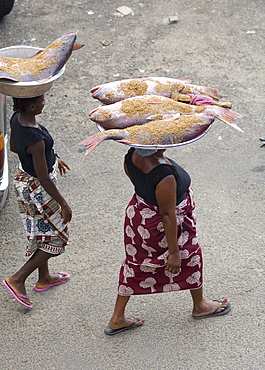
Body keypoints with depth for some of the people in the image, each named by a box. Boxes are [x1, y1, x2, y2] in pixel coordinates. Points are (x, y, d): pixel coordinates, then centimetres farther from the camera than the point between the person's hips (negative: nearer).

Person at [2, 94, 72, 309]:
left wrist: (51, 156, 19)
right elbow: (44, 179, -29)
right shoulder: (36, 139, -36)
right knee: (56, 238, 11)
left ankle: (44, 278, 46)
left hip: (23, 179, 9)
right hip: (37, 189, -9)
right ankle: (18, 279, 14)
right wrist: (64, 205, -17)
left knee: (43, 233, 27)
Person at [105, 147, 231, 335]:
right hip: (161, 226, -7)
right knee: (190, 258, 22)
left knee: (135, 264, 22)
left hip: (137, 215, 7)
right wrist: (173, 252, -18)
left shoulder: (132, 157, -16)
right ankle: (200, 306, 47)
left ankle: (117, 319, 33)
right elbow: (168, 215, -29)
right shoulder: (164, 175, -38)